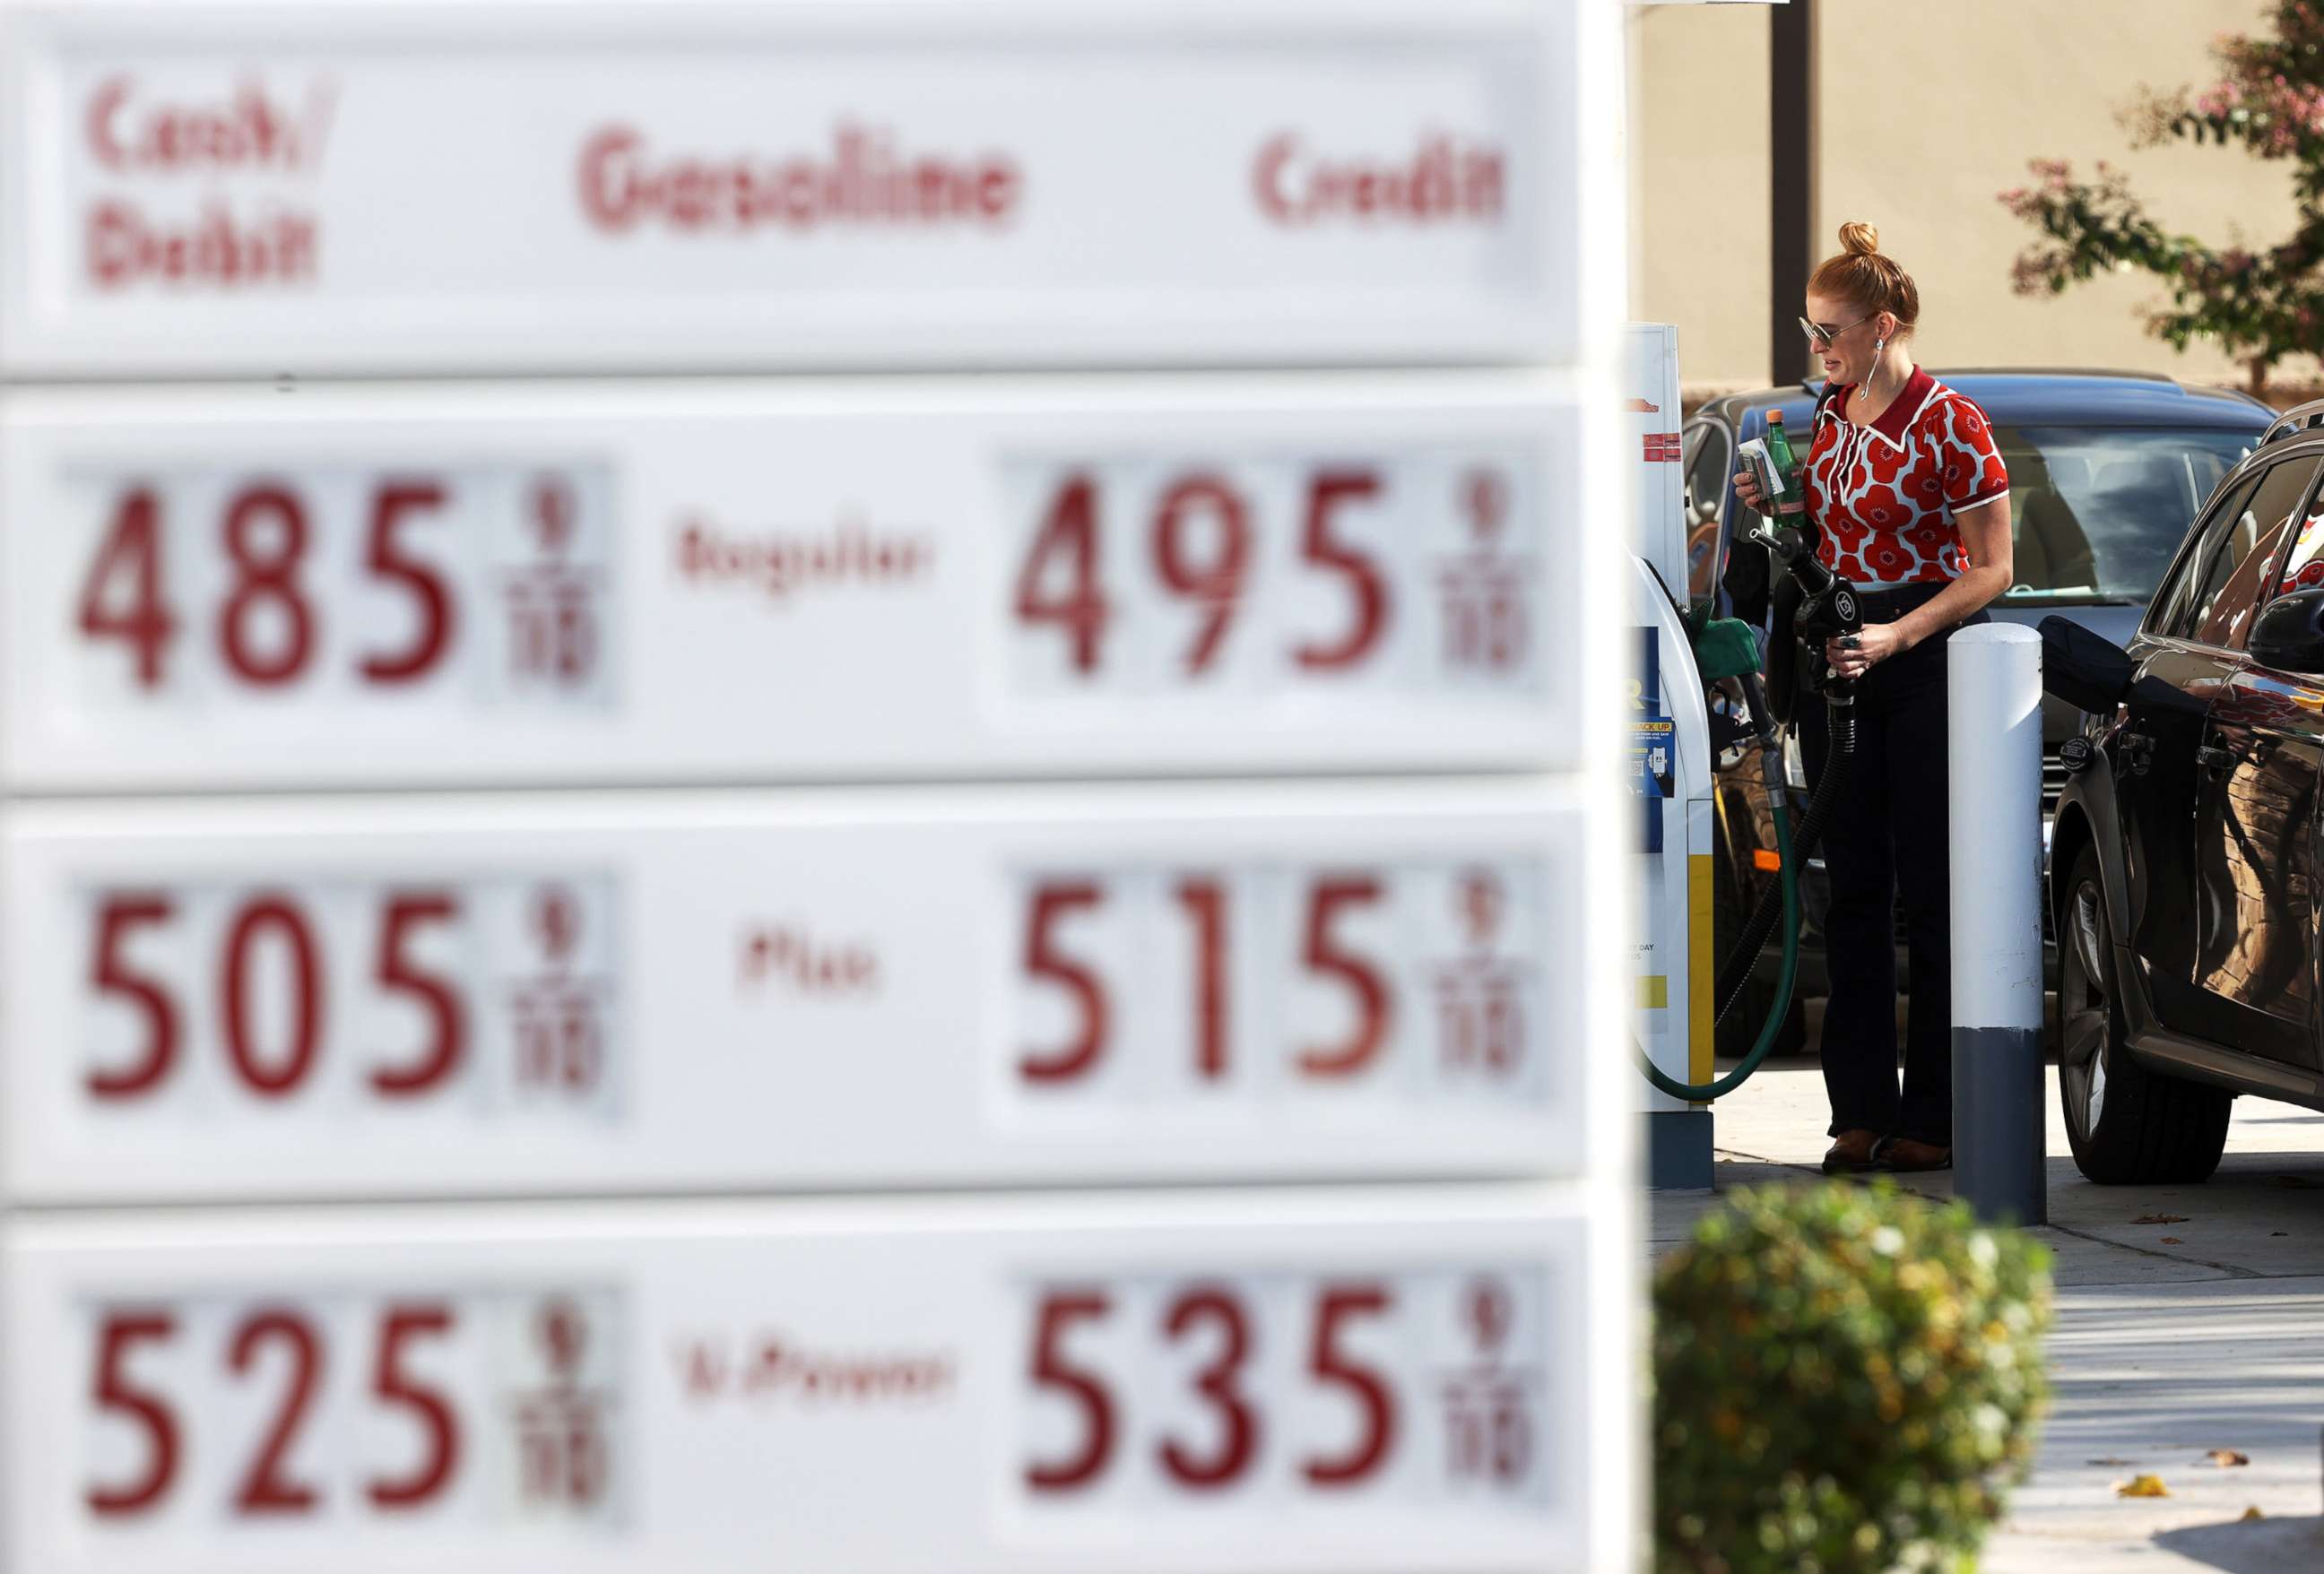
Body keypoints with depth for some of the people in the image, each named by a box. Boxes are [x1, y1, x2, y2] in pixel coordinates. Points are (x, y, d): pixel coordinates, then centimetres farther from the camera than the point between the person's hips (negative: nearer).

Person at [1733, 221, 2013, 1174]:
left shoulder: (1949, 426, -10)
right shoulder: (1830, 414, 11)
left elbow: (1992, 568, -11)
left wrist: (1896, 635, -20)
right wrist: (1776, 509, 3)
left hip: (1928, 661, -7)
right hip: (1836, 657, 7)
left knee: (1930, 891, -3)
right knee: (1853, 889, 5)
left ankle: (1934, 1120, 1)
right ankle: (1862, 1112, 8)